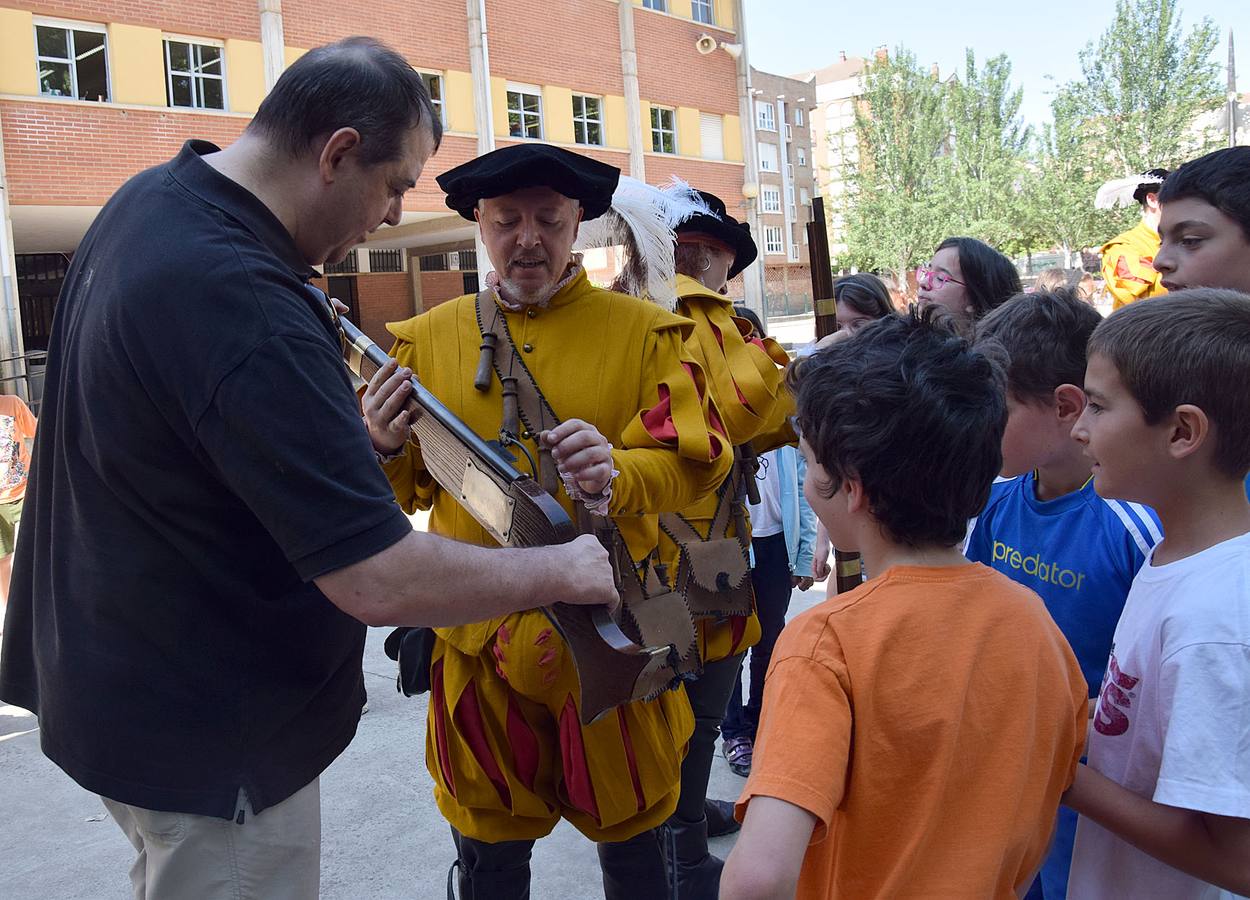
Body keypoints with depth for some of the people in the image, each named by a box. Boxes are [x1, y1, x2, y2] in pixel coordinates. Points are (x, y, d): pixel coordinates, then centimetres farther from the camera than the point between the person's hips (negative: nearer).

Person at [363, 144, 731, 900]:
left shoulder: (645, 332, -1)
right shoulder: (426, 340, 5)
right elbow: (407, 487, 7)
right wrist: (384, 447, -15)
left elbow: (694, 461, -9)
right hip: (478, 639, 2)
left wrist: (617, 473, -29)